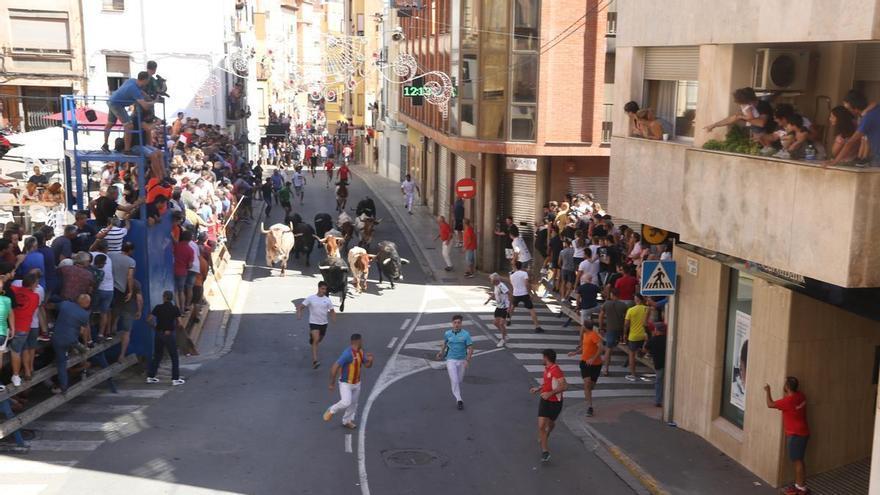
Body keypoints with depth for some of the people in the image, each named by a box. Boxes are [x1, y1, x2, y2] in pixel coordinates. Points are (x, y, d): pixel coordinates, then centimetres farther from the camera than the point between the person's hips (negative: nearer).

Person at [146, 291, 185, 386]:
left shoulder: (158, 307, -2)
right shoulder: (175, 309, -6)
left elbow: (149, 320, -5)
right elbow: (179, 322, -10)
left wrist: (155, 327, 11)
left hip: (159, 333, 3)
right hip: (170, 334, -3)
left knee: (157, 356, 15)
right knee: (174, 357, 5)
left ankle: (150, 376, 18)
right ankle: (175, 379, 2)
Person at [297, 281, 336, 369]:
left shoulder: (327, 300, 0)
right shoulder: (311, 298, -6)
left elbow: (332, 311, 5)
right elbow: (300, 306, -2)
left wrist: (333, 316, -17)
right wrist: (299, 314, -22)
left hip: (324, 323, 4)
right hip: (314, 323, -4)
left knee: (318, 341, 20)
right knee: (316, 340, -22)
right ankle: (315, 361, -27)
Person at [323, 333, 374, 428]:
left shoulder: (361, 352, -1)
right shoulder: (347, 354, -27)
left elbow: (367, 365, 10)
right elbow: (334, 367, -26)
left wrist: (370, 360, -14)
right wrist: (332, 383, -21)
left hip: (356, 383, 7)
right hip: (346, 384, -7)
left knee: (353, 404, 14)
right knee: (346, 402, -21)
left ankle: (347, 421, 33)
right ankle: (331, 411, 6)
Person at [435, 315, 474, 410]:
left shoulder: (466, 334, -10)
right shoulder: (447, 333, -3)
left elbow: (470, 349, -10)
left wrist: (467, 360, -20)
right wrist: (441, 352, 9)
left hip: (462, 361, 0)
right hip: (451, 360, 0)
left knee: (459, 381, 14)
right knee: (454, 380, -14)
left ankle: (457, 395, 42)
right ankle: (459, 400, -12)